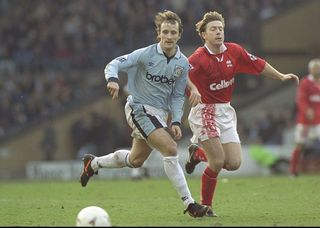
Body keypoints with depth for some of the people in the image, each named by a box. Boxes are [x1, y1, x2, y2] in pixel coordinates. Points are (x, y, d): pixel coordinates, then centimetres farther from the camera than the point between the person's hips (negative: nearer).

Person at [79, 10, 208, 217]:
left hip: (160, 114, 7)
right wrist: (113, 79, -38)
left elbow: (177, 96, 9)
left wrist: (176, 121, -3)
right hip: (139, 108, -7)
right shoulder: (146, 54, -13)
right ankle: (189, 204, -21)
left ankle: (93, 163, 44)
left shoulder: (183, 63, 2)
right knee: (170, 149, -22)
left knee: (135, 160, 18)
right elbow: (115, 64, -16)